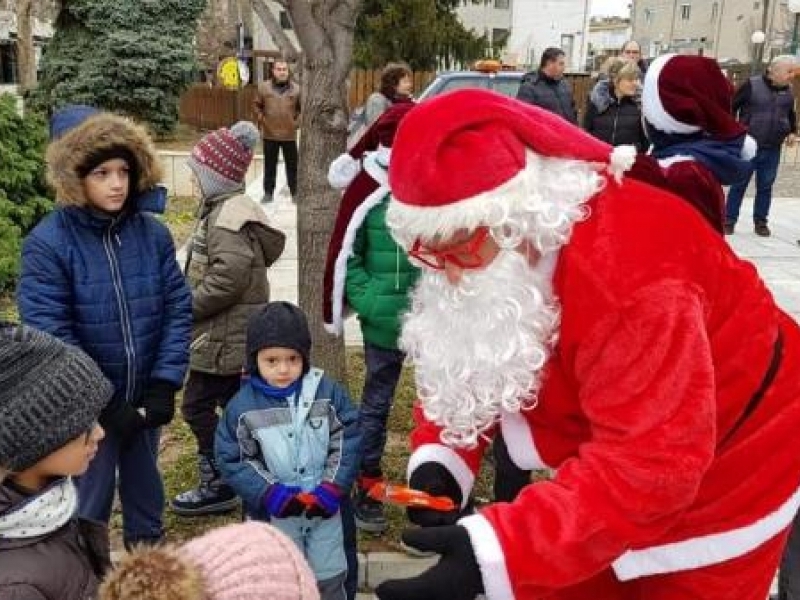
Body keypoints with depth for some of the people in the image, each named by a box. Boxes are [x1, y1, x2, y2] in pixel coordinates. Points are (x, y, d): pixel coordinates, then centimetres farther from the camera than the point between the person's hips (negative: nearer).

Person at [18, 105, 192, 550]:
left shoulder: (153, 232, -5)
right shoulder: (48, 243, -16)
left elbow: (178, 308, -4)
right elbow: (49, 334, -17)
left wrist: (165, 383, -12)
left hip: (144, 395, 4)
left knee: (145, 484, 22)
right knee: (89, 500, 12)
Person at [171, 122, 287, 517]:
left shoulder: (227, 215, -18)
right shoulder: (225, 206, 13)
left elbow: (229, 276, -28)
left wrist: (188, 306, -17)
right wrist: (191, 303, 7)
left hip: (223, 336, -10)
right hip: (237, 334, 10)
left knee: (197, 405, 1)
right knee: (237, 404, 17)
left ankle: (218, 486, 14)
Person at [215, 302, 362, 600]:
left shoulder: (327, 391, -9)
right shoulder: (242, 406, -12)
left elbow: (348, 439, -6)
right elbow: (232, 460, -8)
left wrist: (333, 487, -14)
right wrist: (269, 493, -18)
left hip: (324, 506, 1)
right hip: (274, 513, -1)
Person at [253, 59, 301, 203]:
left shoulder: (296, 89, -1)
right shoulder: (263, 87, 0)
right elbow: (256, 105, 10)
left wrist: (297, 121, 0)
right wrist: (261, 119, 0)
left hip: (289, 134, 0)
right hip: (269, 134, 1)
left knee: (292, 165, 6)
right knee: (270, 165, 9)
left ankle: (295, 193, 17)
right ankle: (268, 193, 18)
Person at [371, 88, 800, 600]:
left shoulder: (628, 271, -38)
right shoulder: (500, 253, -12)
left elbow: (647, 468, -39)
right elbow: (467, 366, -2)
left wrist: (496, 553, -45)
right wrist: (439, 458, -20)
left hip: (718, 481, -6)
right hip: (603, 469, 7)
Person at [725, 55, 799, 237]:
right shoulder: (752, 85, -8)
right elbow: (731, 107, -3)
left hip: (773, 149, 4)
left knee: (765, 186, 8)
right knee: (739, 184, 2)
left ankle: (760, 222, 17)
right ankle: (729, 220, 10)